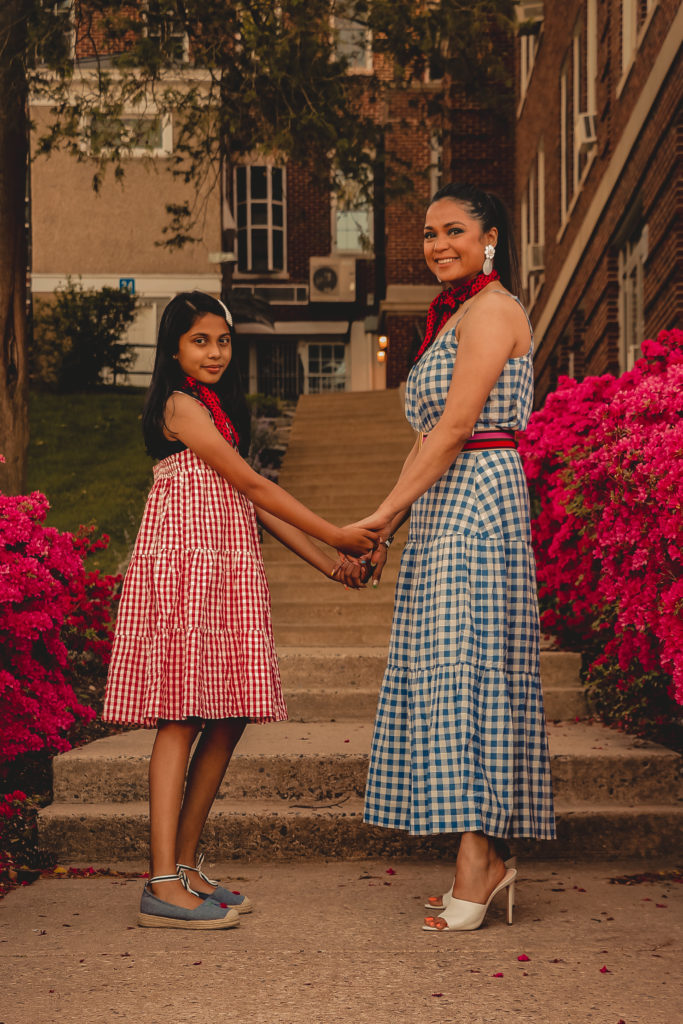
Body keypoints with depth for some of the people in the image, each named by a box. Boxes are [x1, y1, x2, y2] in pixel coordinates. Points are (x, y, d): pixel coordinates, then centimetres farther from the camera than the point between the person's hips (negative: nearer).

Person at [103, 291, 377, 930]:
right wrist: (334, 535, -7)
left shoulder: (217, 408, 23)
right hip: (185, 563, -9)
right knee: (180, 719, -12)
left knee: (227, 721, 4)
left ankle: (184, 866, 11)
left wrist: (327, 565, 15)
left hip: (229, 567, 9)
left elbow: (252, 501, 20)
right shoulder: (182, 405, -6)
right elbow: (252, 484, -9)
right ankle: (163, 886, -13)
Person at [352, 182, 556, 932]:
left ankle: (478, 862, -11)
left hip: (478, 503, -10)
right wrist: (386, 531, 17)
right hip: (444, 511, 10)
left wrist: (383, 513, -14)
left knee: (465, 669, -12)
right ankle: (487, 860, 9)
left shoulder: (491, 310, -8)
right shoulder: (452, 315, 22)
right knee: (447, 674, 6)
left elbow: (454, 428, -15)